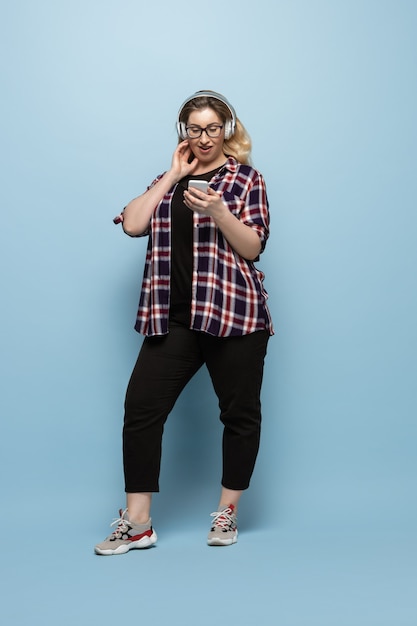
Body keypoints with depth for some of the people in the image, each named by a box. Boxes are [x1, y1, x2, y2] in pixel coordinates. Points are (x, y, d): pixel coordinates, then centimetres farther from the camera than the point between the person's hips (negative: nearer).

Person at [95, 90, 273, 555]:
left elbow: (253, 247, -5)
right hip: (174, 317, 3)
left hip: (234, 313, -3)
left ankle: (227, 513, 21)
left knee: (240, 413, 4)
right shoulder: (169, 181, 18)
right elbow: (132, 224, 2)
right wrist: (173, 175, 2)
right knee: (141, 407, -5)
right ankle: (136, 523, 3)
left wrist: (217, 211, -21)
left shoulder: (246, 179, 6)